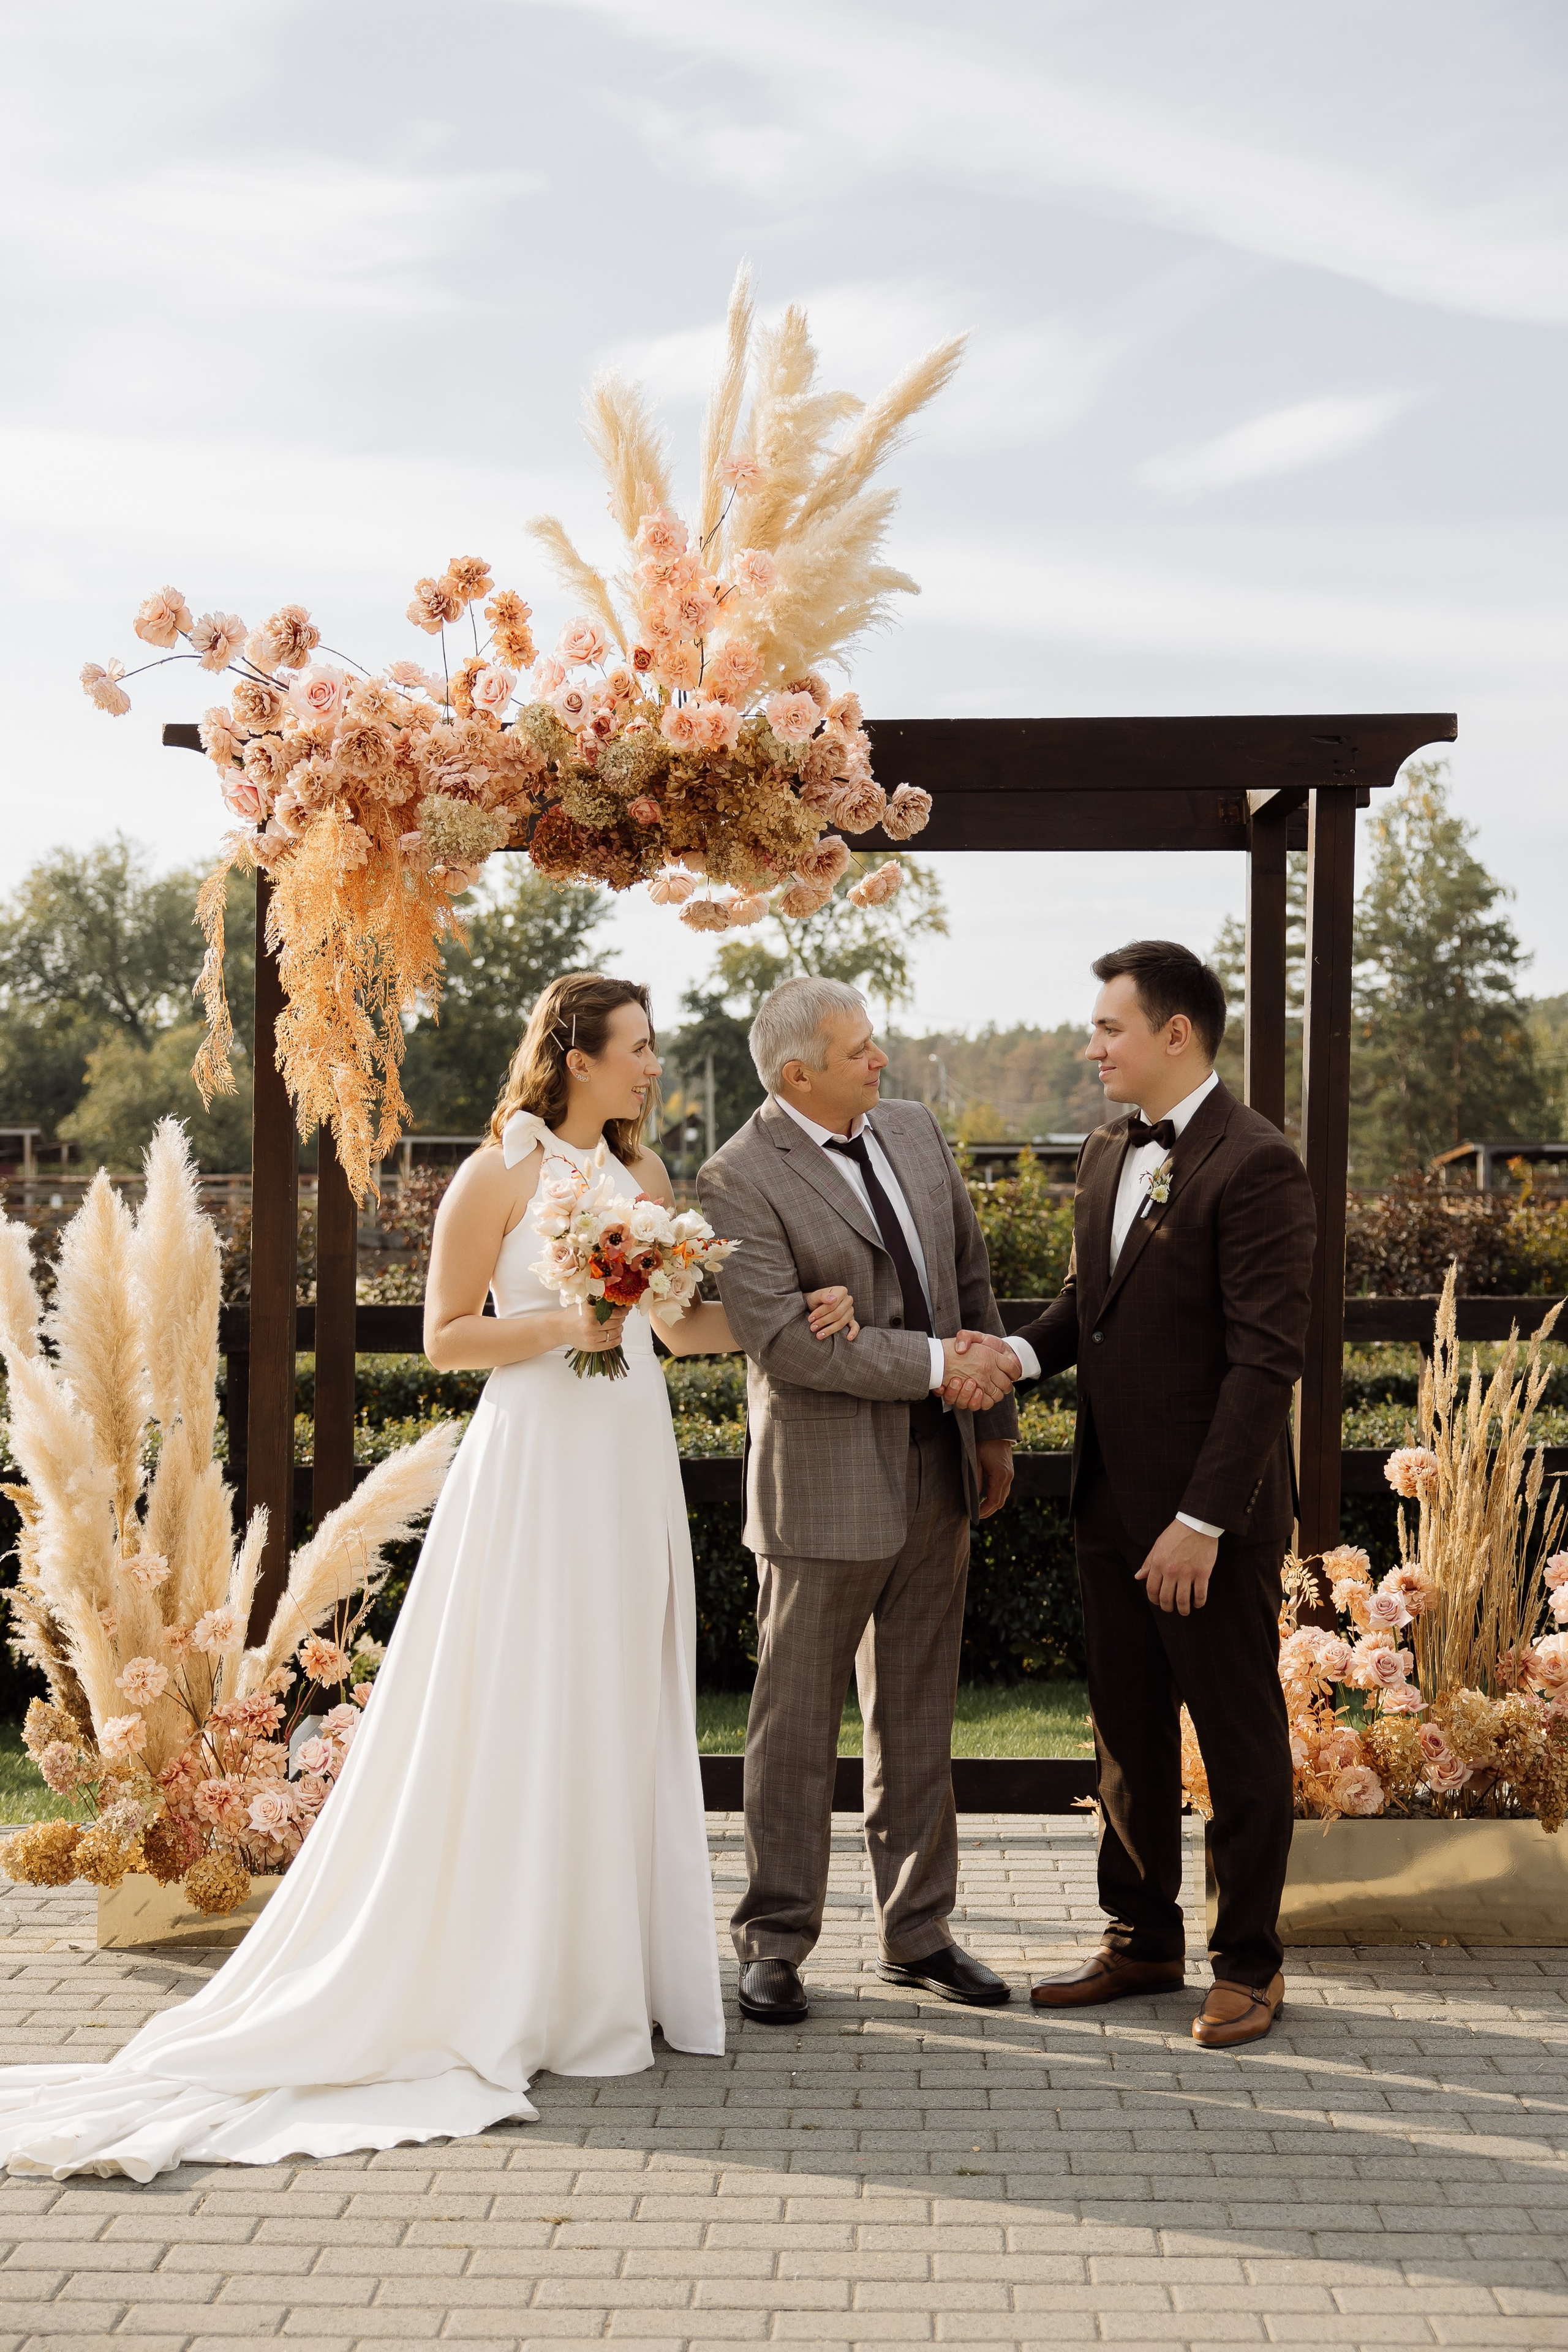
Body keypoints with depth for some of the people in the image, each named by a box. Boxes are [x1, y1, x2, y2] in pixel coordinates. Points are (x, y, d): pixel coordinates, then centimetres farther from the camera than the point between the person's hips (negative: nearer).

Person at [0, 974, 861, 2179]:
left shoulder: (644, 1173, 11)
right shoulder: (498, 1176, -8)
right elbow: (446, 1338, -7)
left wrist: (795, 1315, 5)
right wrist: (561, 1325, -19)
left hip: (632, 1465, 7)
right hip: (536, 1462, -7)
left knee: (622, 1712, 11)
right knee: (520, 1723, -3)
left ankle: (612, 1966, 21)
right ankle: (510, 1980, 7)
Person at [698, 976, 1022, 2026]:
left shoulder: (917, 1131, 7)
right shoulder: (741, 1179, -14)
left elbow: (973, 1279, 13)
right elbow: (782, 1339, -22)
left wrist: (995, 1424, 11)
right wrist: (936, 1365, -20)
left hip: (937, 1470, 6)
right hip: (825, 1483, -6)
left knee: (920, 1718, 14)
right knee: (798, 1722, 5)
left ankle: (918, 1932, 26)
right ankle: (776, 1941, 18)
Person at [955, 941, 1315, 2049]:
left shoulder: (1256, 1166, -16)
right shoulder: (1108, 1156, 11)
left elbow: (1266, 1358, -19)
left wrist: (1203, 1520, -21)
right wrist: (1023, 1350, -3)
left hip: (1213, 1513, -8)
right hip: (1112, 1502, 8)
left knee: (1240, 1740, 7)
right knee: (1128, 1732, 16)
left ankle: (1250, 1960, 21)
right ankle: (1143, 1939, 31)